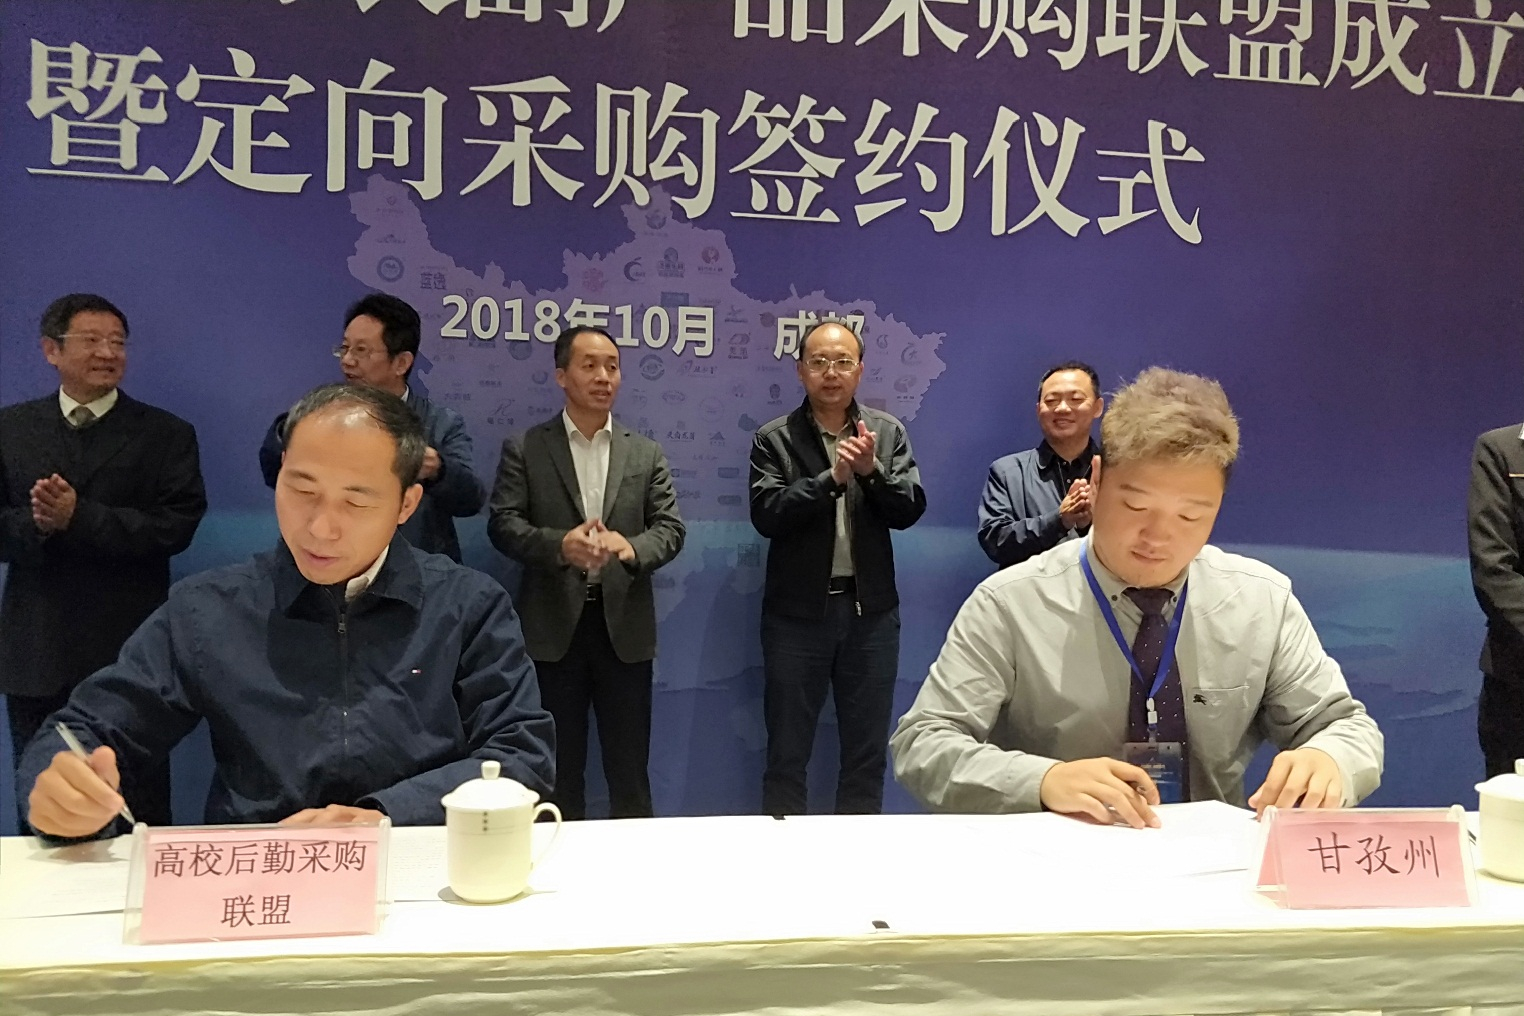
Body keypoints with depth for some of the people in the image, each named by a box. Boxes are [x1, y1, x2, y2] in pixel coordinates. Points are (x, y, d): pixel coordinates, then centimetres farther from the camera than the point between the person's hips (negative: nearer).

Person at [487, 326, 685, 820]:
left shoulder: (646, 453, 10)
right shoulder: (524, 449, 4)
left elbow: (671, 528, 3)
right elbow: (502, 524, -5)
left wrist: (632, 547, -19)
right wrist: (560, 544, -23)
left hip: (624, 624, 2)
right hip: (553, 625, -1)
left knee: (630, 766, 10)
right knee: (558, 766, 11)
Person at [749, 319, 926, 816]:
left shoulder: (888, 433, 6)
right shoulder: (774, 439, -1)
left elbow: (910, 509, -1)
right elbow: (766, 515, -13)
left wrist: (871, 470, -18)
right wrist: (833, 477, -21)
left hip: (872, 610, 2)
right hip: (797, 611, -2)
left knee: (868, 753, 12)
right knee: (786, 753, 8)